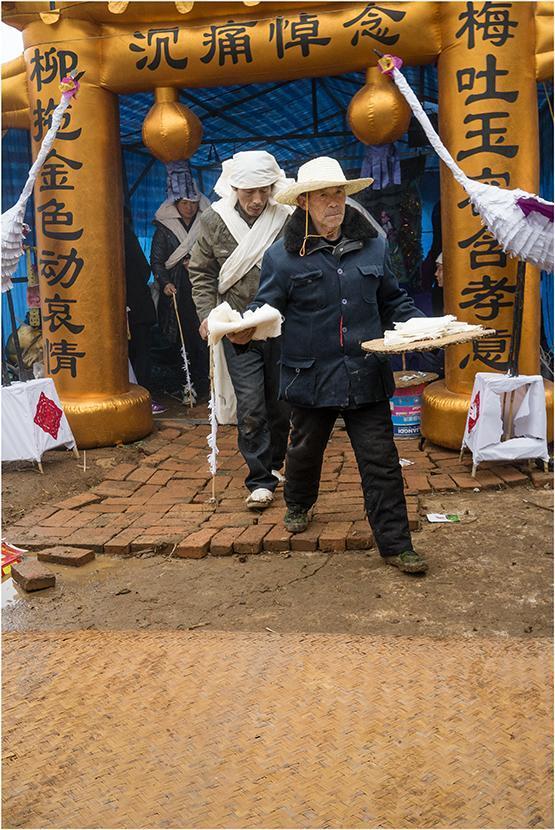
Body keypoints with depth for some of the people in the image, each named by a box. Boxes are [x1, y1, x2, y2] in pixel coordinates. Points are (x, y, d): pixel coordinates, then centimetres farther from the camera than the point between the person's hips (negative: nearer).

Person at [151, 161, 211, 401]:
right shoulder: (164, 228, 7)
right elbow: (156, 260, 4)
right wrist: (164, 282, -12)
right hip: (176, 291, 0)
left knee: (203, 338, -6)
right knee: (182, 339, 0)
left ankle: (202, 385, -1)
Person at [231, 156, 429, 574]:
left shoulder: (374, 246, 7)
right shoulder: (283, 256, -4)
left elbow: (393, 301, 16)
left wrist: (422, 325, 1)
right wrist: (242, 329, -23)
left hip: (366, 377, 2)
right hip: (311, 377, -1)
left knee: (381, 460, 0)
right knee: (305, 449, 20)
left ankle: (395, 543, 10)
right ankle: (298, 505, 49)